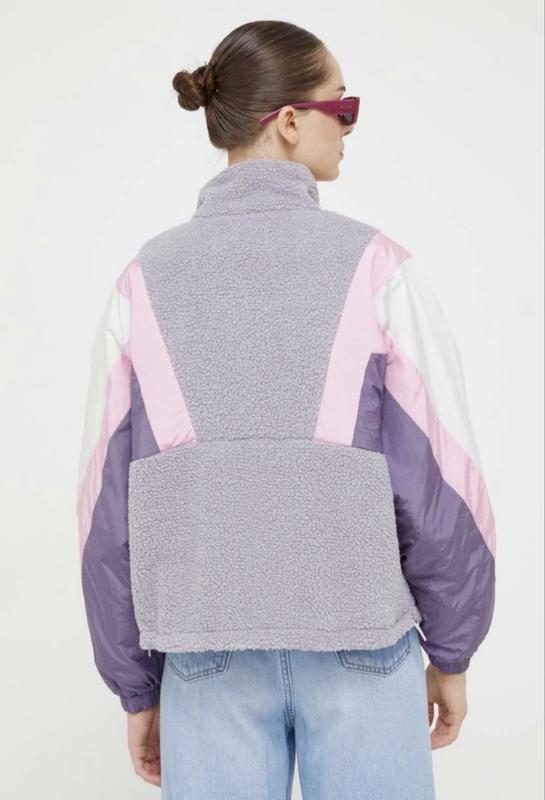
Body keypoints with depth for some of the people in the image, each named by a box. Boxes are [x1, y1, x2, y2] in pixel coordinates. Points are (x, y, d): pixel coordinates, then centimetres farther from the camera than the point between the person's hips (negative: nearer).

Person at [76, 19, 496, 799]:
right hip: (357, 641, -2)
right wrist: (451, 651, 6)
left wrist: (136, 687, 9)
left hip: (209, 648, 2)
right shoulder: (377, 267, -11)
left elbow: (108, 509, -3)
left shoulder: (144, 281, -3)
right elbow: (441, 486, -10)